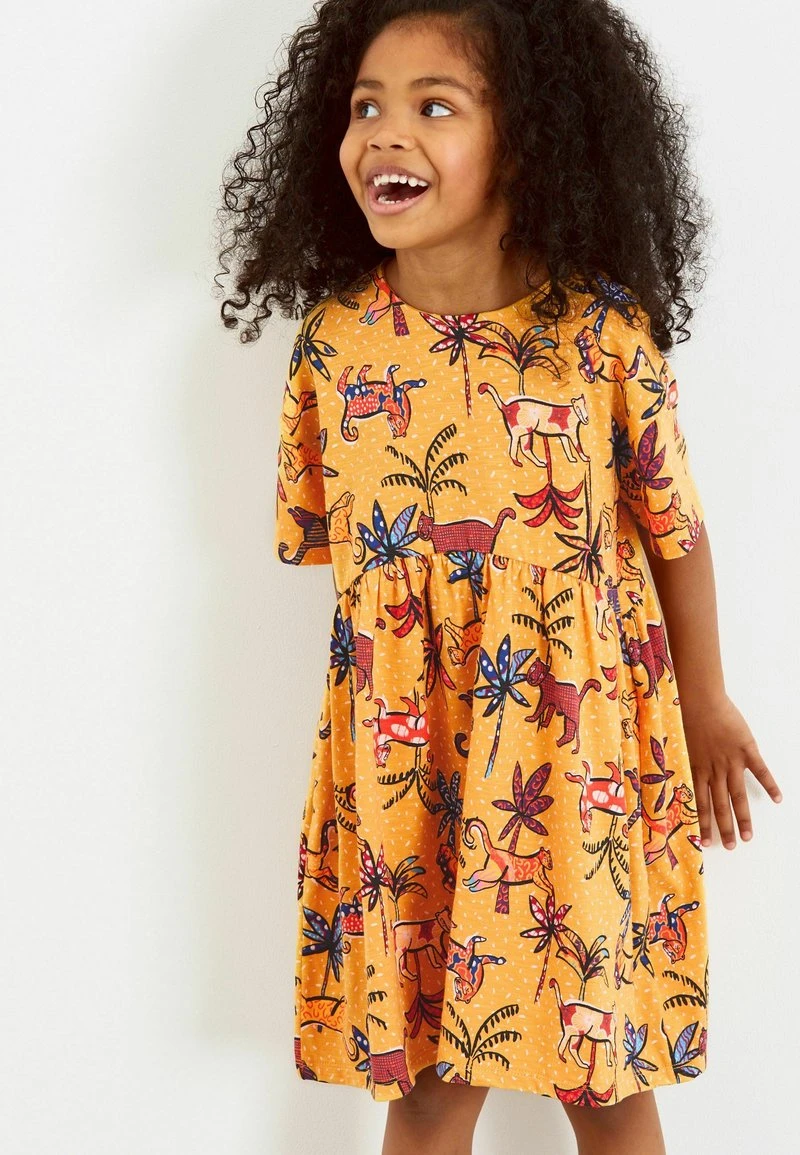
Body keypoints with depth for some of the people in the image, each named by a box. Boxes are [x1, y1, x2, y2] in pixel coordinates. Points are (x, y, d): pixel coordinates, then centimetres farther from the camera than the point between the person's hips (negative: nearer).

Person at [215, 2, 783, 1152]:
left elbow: (676, 529, 0)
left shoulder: (604, 334, -11)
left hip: (584, 750, -1)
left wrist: (707, 704, 9)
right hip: (404, 761, 2)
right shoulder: (335, 338, -4)